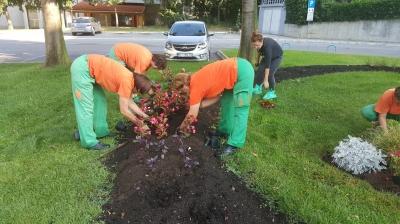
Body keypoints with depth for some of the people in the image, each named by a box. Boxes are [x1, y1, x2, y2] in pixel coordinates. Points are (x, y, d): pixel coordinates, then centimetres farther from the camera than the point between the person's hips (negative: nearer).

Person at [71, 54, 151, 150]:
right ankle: (89, 142, 0)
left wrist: (144, 115, 19)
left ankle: (101, 131, 24)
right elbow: (124, 110, -13)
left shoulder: (128, 78, 8)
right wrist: (140, 124, -1)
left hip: (87, 66, 10)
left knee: (100, 99, 15)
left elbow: (129, 102, 20)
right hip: (82, 68, -10)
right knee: (86, 106, -7)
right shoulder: (127, 82, -18)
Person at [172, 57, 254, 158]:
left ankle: (234, 145, -4)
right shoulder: (197, 79, 13)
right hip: (240, 65, 10)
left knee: (240, 110, -8)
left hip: (242, 72, -10)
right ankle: (225, 130, 31)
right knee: (226, 100, 19)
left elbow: (192, 116, -1)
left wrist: (181, 127, 15)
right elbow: (217, 95, 16)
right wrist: (199, 104, 7)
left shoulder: (195, 88, -11)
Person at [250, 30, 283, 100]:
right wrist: (257, 60, 11)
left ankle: (271, 92, -1)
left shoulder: (267, 45, -42)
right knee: (260, 70, -8)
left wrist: (265, 80, -41)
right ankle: (258, 88, 6)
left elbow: (267, 64, -42)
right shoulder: (259, 44, -25)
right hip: (267, 56, 6)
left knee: (270, 74, -17)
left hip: (277, 57, -6)